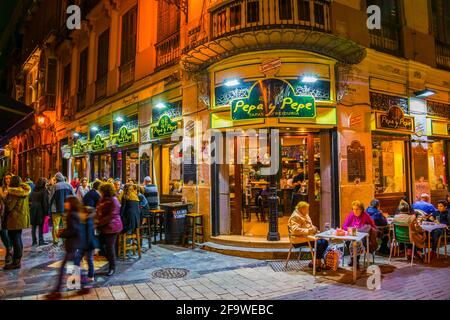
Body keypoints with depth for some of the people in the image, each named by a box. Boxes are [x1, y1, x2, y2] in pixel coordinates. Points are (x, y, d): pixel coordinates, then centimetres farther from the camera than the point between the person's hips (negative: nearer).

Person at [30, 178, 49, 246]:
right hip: (41, 210, -5)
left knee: (34, 226, 10)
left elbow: (31, 201, 12)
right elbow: (45, 202, -12)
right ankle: (41, 241, 5)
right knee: (41, 226, 2)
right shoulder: (44, 191, -11)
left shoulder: (34, 191, 8)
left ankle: (34, 241, 14)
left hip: (33, 210, 5)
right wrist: (46, 212, -8)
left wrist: (33, 207, 16)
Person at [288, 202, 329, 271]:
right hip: (300, 239, -9)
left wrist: (314, 228, 9)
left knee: (325, 242, -8)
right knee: (319, 243, -24)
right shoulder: (295, 217, -13)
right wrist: (308, 230, -27)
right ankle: (314, 263, -10)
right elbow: (295, 230, -24)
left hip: (310, 236, 10)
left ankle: (318, 261, -1)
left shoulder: (305, 215, 18)